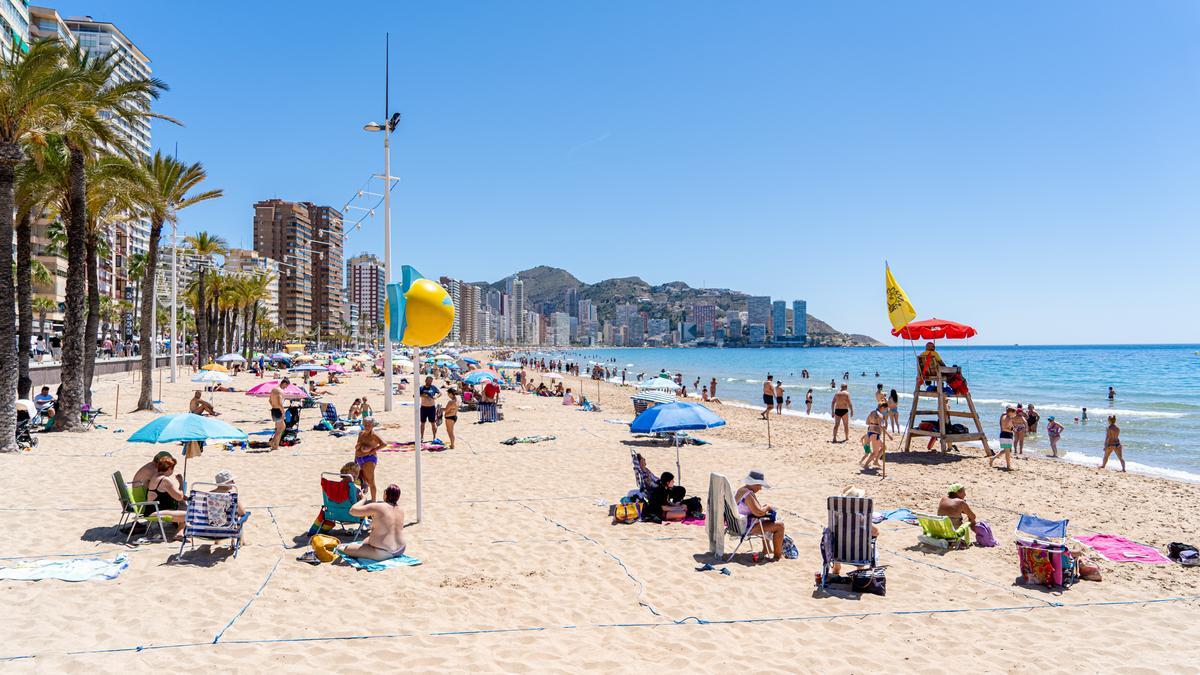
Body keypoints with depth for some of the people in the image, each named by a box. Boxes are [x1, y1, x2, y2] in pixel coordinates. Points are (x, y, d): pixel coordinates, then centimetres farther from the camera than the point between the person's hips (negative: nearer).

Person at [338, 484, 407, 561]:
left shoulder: (377, 507, -19)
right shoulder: (401, 510, 1)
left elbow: (352, 510, -14)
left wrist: (363, 499, 1)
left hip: (383, 553, -8)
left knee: (347, 549, 2)